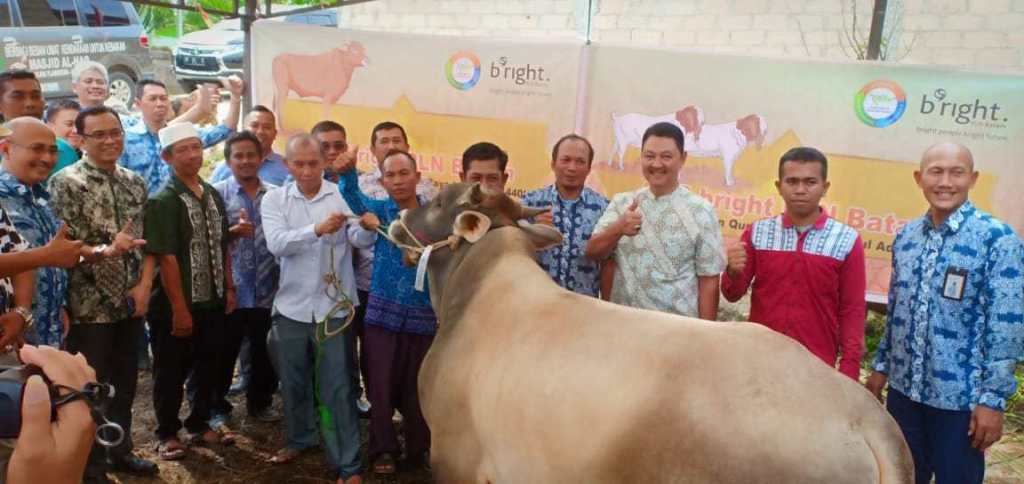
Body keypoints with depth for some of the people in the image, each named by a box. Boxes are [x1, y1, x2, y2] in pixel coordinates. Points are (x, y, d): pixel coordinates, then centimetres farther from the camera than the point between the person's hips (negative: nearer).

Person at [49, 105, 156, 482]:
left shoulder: (135, 182, 8)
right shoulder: (66, 182, -10)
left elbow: (147, 240, 9)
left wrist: (144, 286, -3)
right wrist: (104, 251, -33)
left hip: (131, 304, 6)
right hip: (88, 306, -5)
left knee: (125, 383, 16)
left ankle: (120, 451, 32)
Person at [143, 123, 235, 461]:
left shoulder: (213, 195, 8)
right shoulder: (163, 201, -13)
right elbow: (166, 258, -18)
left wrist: (229, 288, 11)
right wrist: (179, 309, -20)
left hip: (212, 302, 6)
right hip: (176, 306, -6)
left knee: (209, 368, 16)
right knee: (171, 372, 7)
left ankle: (200, 425, 32)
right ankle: (168, 434, 22)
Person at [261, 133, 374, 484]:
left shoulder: (342, 196, -2)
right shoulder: (275, 200, 0)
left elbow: (360, 240, -14)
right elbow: (276, 244, -17)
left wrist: (367, 227, -37)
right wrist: (317, 230, -33)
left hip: (334, 307, -2)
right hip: (292, 307, 2)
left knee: (337, 387, 0)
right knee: (294, 382, 18)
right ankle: (301, 438, 41)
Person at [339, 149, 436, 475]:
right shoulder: (380, 210, 2)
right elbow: (354, 198, -19)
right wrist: (348, 173, -40)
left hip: (424, 316, 0)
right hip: (382, 314, 0)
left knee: (417, 389, 10)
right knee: (381, 387, 6)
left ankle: (419, 450, 27)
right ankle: (383, 450, 22)